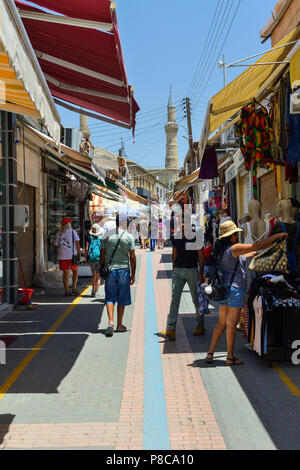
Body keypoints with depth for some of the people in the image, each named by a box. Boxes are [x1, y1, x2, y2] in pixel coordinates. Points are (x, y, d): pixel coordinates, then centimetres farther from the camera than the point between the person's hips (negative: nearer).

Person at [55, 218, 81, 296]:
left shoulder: (59, 233, 9)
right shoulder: (73, 231, -1)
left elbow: (56, 245, 7)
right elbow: (77, 243, -7)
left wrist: (59, 255, 13)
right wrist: (79, 254, -3)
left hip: (62, 256, 3)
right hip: (72, 255, -3)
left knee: (65, 273, 7)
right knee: (75, 272, 13)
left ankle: (66, 291, 6)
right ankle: (74, 288, 1)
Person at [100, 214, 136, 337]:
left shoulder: (106, 235, 1)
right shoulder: (129, 237, -4)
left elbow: (102, 255, 4)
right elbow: (132, 257, -3)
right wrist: (133, 274, 5)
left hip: (110, 270, 1)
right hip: (123, 270, -1)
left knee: (110, 298, 5)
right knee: (122, 299, 9)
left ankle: (110, 322, -12)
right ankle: (119, 325, 16)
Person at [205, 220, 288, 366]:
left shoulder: (220, 249, 10)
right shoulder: (234, 248, -15)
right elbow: (258, 245, -16)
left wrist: (252, 253, 36)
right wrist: (277, 236, -9)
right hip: (235, 288, -8)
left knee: (222, 321, 15)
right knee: (231, 323, 0)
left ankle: (210, 353, 16)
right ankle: (230, 357, 9)